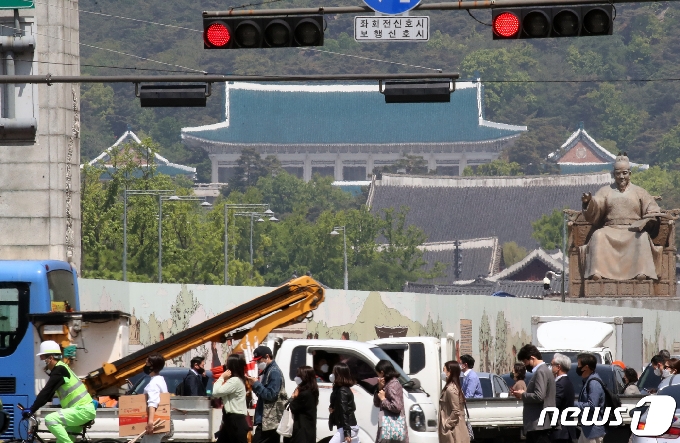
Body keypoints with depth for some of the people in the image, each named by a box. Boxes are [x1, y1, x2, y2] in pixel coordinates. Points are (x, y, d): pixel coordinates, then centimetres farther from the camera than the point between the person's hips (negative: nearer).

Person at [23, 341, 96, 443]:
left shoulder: (59, 370, -13)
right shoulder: (57, 370, 17)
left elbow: (46, 393, -19)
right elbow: (47, 395, 22)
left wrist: (31, 410, -19)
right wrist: (32, 409, 16)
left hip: (83, 410, -10)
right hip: (83, 409, 10)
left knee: (50, 419, -23)